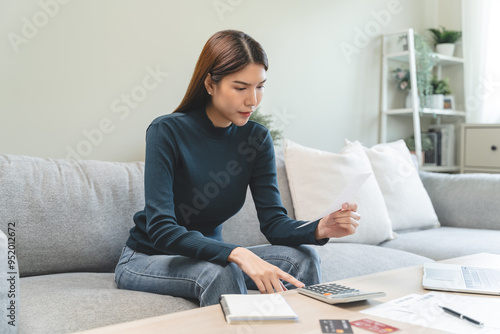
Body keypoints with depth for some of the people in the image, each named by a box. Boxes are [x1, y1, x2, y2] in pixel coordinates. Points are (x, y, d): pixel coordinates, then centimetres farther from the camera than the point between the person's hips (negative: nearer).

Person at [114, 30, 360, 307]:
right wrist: (238, 254, -42)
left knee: (302, 257, -17)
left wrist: (320, 229, -32)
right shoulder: (167, 131, -21)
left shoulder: (257, 138, -6)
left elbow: (274, 223, -11)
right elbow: (161, 228, -29)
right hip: (148, 259, -4)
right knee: (220, 273, -36)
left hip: (211, 253, 5)